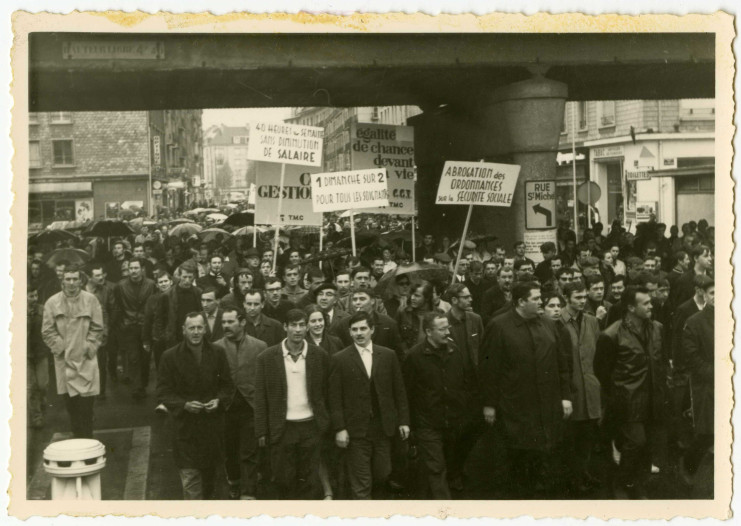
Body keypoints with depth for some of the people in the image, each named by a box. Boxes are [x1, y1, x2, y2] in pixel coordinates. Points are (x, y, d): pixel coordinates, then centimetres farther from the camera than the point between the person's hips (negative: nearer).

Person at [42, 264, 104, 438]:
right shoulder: (52, 302, 1)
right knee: (69, 399, 4)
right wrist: (60, 347, -4)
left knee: (86, 400, -3)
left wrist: (89, 347, -6)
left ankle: (87, 439, 6)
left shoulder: (90, 300, 0)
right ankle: (77, 436, 16)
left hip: (86, 359, -1)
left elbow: (97, 328, 2)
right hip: (64, 359, 1)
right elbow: (47, 331, 2)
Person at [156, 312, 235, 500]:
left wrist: (219, 400, -11)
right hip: (186, 426, -3)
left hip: (213, 424, 3)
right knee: (190, 478, -6)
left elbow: (228, 385, 9)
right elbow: (163, 391, -4)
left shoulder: (218, 353, 2)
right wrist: (184, 405, -19)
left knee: (210, 473, 18)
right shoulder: (170, 356, -5)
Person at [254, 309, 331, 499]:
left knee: (309, 482, 5)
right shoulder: (267, 357, -2)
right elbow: (260, 398, 1)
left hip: (310, 427, 1)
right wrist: (261, 432, -1)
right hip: (281, 428, 0)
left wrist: (325, 423, 3)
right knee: (283, 480, 7)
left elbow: (325, 392, 7)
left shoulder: (320, 356, 1)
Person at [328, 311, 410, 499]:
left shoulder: (388, 355, 5)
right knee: (360, 482, 0)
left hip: (383, 426, 3)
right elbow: (335, 398, -4)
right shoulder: (340, 359, -2)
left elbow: (399, 391, 8)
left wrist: (403, 421, 4)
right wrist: (339, 428, -9)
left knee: (382, 473, 11)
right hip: (356, 429, -3)